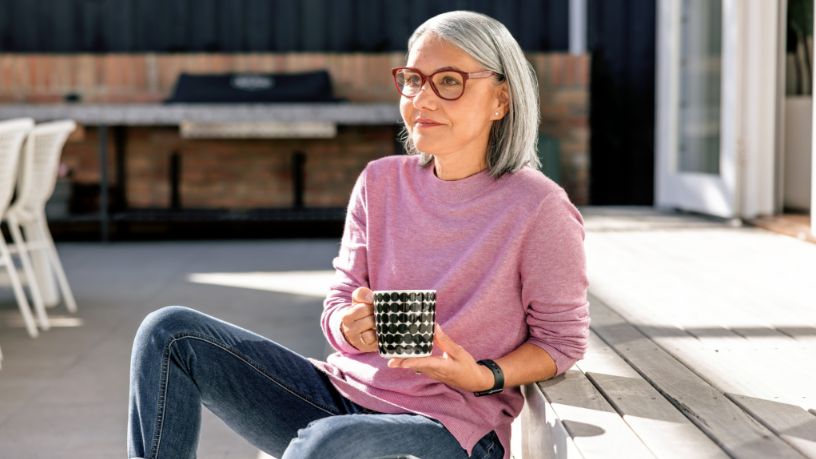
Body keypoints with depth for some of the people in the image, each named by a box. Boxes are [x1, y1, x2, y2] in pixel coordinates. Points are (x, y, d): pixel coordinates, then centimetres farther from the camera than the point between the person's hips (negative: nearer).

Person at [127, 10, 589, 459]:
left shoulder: (537, 208, -10)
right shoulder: (381, 182, 4)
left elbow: (562, 339, -2)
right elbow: (339, 302, 7)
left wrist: (482, 377, -20)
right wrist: (350, 327, -17)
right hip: (345, 394, 6)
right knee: (170, 333, -7)